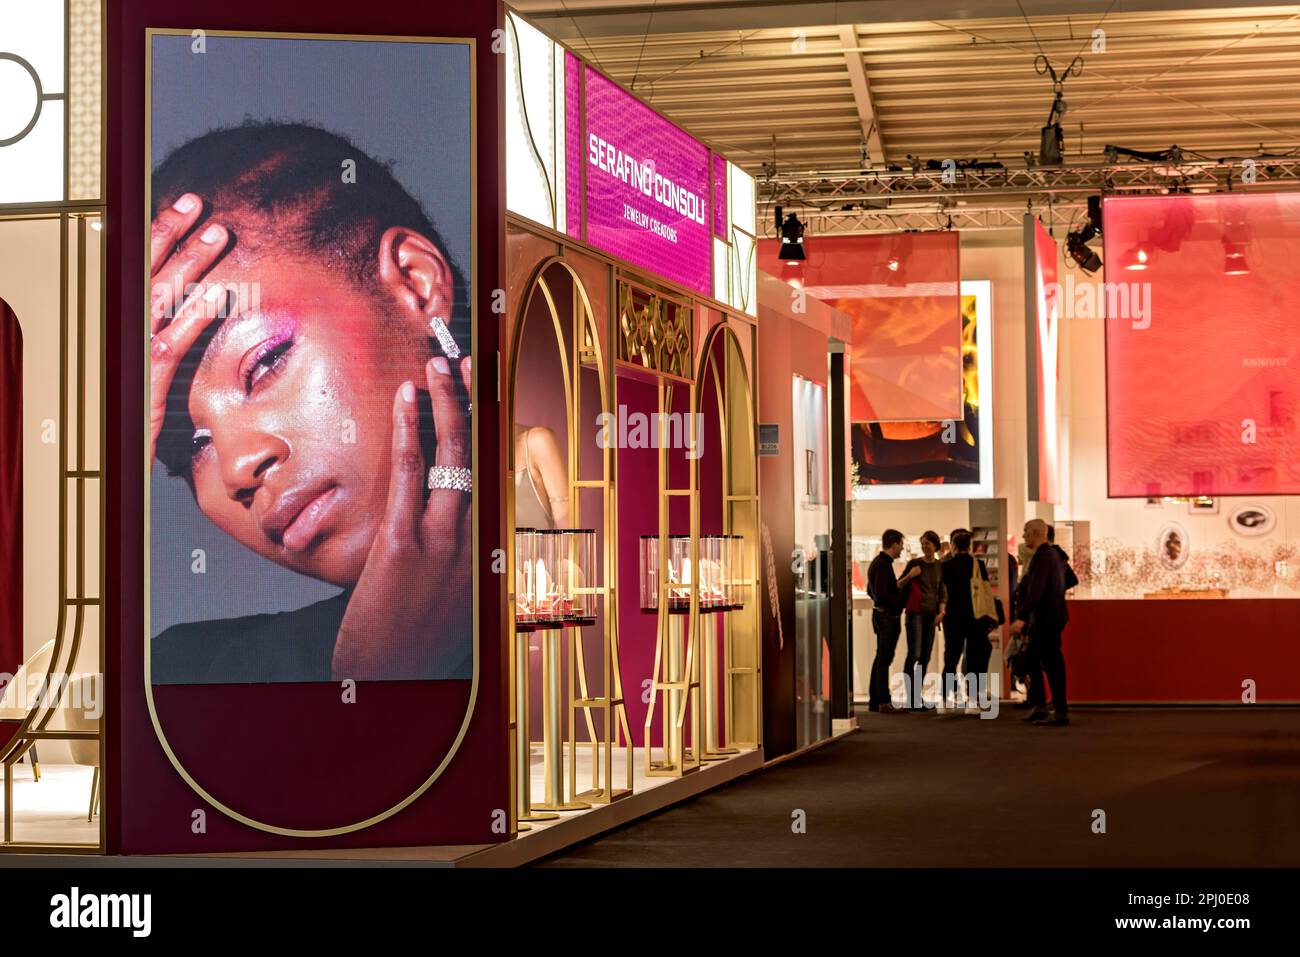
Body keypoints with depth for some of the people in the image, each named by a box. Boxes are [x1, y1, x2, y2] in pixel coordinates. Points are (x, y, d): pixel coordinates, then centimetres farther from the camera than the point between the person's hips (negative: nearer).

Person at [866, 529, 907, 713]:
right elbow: (881, 594, -24)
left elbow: (871, 590, 23)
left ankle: (874, 701, 18)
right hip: (887, 616, -10)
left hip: (880, 614, 10)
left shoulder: (877, 562, 14)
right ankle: (884, 702, -6)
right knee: (884, 659, -7)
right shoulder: (884, 564, -17)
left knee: (881, 658, 14)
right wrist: (900, 599, -11)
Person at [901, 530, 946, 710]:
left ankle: (917, 696, 10)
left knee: (925, 657, 4)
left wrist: (941, 611, 2)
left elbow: (941, 593, 16)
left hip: (931, 615, 5)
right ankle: (910, 696, -15)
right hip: (916, 612, -5)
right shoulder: (914, 564, -3)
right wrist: (909, 576, -18)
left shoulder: (940, 567, 9)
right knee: (914, 654, -14)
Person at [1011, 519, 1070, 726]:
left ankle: (1061, 713, -3)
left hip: (1045, 619, -10)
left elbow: (1035, 591, -25)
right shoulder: (1053, 553, 15)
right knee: (1032, 661, 15)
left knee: (1052, 664, -6)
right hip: (1053, 616, 10)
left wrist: (1022, 618, -30)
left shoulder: (1041, 556, -16)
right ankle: (1038, 707, 19)